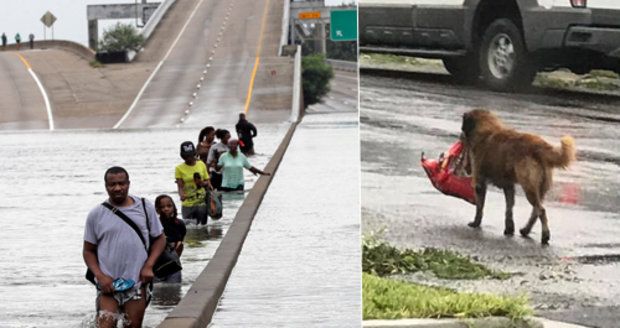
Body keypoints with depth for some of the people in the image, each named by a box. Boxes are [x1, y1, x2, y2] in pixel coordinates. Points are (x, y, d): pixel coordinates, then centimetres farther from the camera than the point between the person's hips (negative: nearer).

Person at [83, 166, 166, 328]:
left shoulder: (145, 208, 4)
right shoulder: (96, 215, 2)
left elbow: (159, 239, 10)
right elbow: (89, 250, 6)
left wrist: (148, 266, -5)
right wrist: (100, 276, -8)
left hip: (137, 283, 1)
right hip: (108, 284, -1)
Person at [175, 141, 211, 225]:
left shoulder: (201, 164, 5)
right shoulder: (179, 168, -3)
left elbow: (208, 182, 11)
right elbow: (180, 186, -10)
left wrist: (203, 183, -13)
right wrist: (182, 195, -31)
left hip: (202, 203, 2)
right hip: (187, 205, -2)